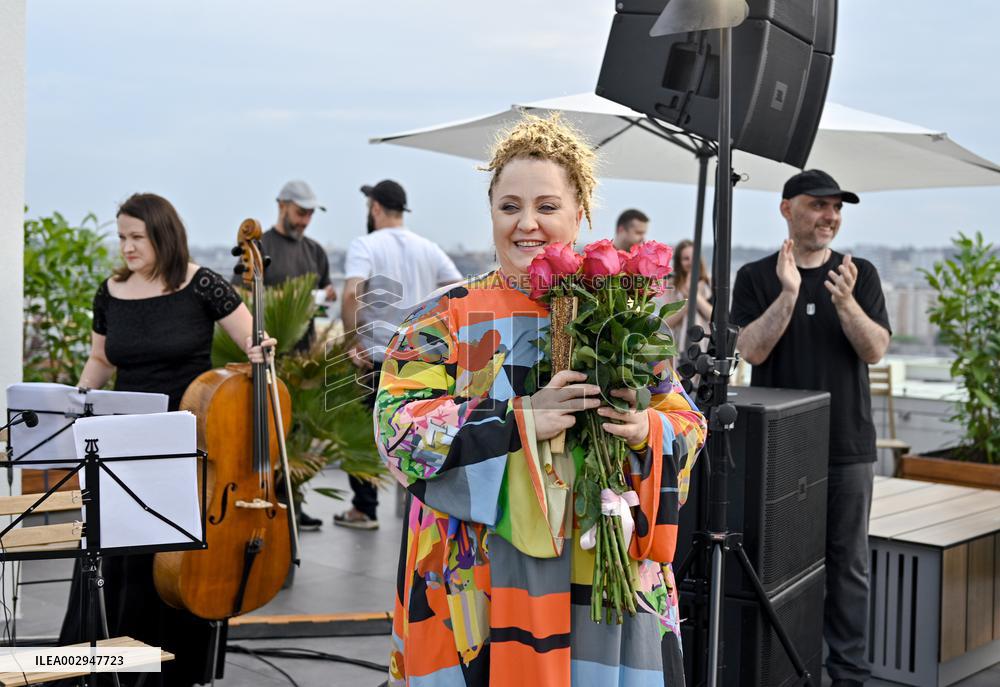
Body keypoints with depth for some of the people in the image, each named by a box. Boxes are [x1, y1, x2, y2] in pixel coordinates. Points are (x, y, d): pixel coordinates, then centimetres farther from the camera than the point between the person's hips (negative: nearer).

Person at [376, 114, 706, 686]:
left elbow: (689, 425, 8)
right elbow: (398, 428, -11)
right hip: (481, 582, -2)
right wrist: (520, 421, -20)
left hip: (603, 576, 2)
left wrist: (646, 431, -15)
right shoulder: (448, 318, 0)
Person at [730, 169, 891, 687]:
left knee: (848, 565, 6)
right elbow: (752, 350, -10)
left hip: (847, 446, 1)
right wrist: (789, 292, -21)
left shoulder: (861, 275, 6)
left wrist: (845, 302, -21)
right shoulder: (756, 277, 2)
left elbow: (876, 350, -4)